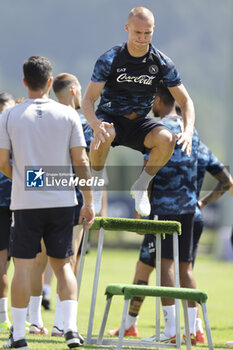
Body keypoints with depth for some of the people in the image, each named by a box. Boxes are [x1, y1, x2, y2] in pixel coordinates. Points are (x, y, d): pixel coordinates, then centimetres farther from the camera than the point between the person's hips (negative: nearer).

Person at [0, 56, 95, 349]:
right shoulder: (67, 115, 0)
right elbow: (81, 162, -1)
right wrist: (89, 202, 6)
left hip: (26, 203, -1)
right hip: (62, 201, 1)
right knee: (62, 264, 10)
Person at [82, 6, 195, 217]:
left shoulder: (162, 63, -9)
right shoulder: (109, 60, -16)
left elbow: (185, 101, -4)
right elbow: (88, 100, -16)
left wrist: (188, 131, -24)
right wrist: (96, 125, -39)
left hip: (139, 123, 2)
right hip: (110, 119, -2)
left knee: (167, 139, -30)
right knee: (105, 134, -39)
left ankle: (141, 186, -5)